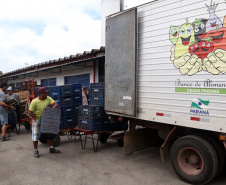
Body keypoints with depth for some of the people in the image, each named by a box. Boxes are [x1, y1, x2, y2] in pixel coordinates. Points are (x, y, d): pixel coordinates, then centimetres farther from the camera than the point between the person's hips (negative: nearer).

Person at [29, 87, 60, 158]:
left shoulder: (48, 98, -9)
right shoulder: (34, 102, -21)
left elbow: (56, 104, -16)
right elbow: (30, 113, -16)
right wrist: (36, 120, -23)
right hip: (37, 120, -4)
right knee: (35, 135, 0)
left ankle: (51, 148, 24)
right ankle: (35, 151, 14)